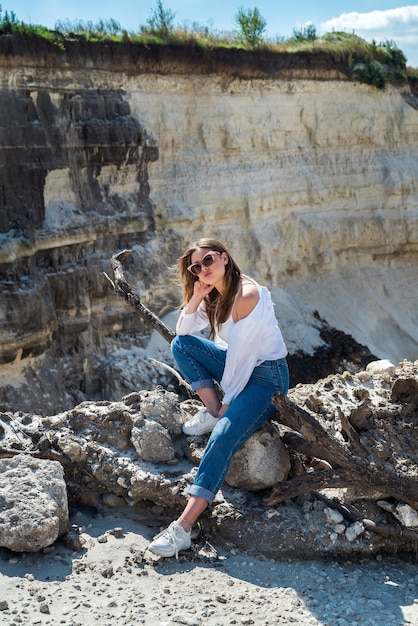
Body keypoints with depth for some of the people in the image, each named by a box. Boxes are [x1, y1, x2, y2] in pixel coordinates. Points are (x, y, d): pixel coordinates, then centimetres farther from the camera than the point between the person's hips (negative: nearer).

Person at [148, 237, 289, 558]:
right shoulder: (214, 295, 6)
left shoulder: (247, 294, -22)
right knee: (181, 344, -5)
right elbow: (182, 331, 9)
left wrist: (228, 402, -15)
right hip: (238, 365, 9)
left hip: (266, 377, -9)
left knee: (222, 438, -28)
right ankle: (212, 412, -4)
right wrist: (195, 299, -9)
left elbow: (241, 352, -21)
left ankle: (183, 528, -33)